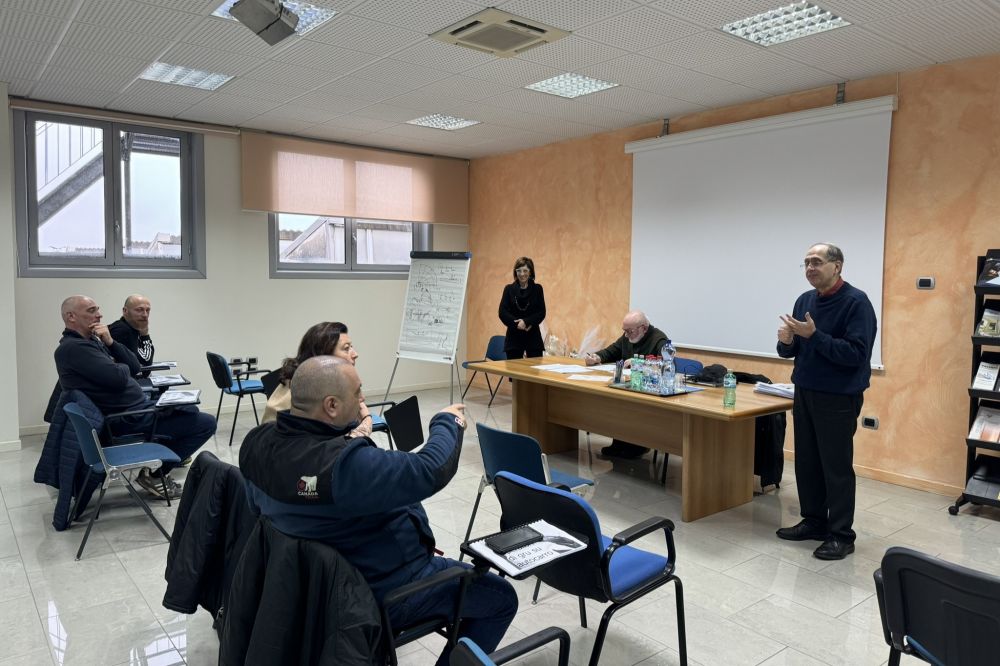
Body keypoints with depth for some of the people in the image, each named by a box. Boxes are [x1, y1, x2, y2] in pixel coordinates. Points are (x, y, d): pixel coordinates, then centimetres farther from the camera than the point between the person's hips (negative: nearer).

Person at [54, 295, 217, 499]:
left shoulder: (90, 341, 12)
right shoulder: (74, 347, -18)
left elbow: (135, 366, 7)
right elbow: (118, 378, -27)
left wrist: (110, 342, -7)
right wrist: (121, 366, -4)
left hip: (135, 407, 11)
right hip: (130, 419, -11)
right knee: (206, 423, -11)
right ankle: (156, 476, 0)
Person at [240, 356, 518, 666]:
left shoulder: (258, 442, -12)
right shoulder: (348, 464, -40)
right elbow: (433, 469, -31)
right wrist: (447, 421, -11)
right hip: (380, 590, -8)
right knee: (501, 598, 8)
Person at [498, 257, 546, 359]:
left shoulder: (537, 289, 4)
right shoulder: (509, 289, 4)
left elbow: (541, 313, -1)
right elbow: (502, 312, -2)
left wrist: (526, 322, -16)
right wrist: (517, 324, -15)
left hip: (533, 336, 0)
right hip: (514, 336, 0)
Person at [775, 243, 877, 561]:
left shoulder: (856, 302, -14)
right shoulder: (804, 300, 7)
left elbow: (856, 354, -22)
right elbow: (791, 351, 11)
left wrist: (814, 335, -26)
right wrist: (786, 342, -12)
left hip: (838, 399, -7)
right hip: (804, 394, 7)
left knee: (837, 468, 1)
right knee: (806, 463, 13)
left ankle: (842, 536, 12)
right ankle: (814, 521, 27)